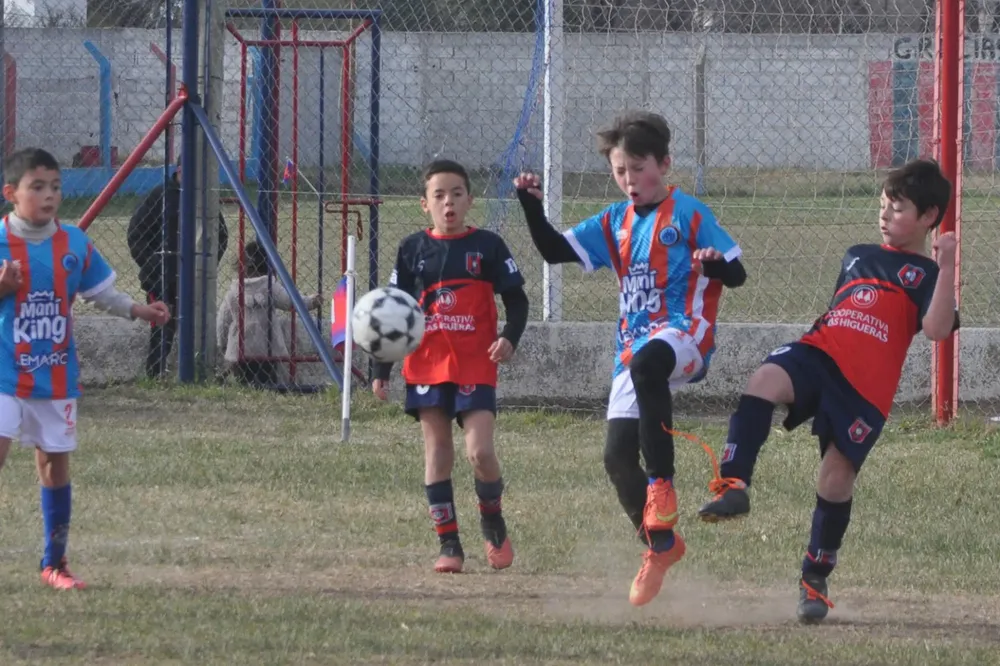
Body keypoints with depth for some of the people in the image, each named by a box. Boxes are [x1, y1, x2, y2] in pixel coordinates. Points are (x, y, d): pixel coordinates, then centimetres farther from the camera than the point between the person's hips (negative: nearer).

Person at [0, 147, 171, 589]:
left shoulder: (75, 243, 4)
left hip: (57, 375, 4)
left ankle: (54, 562, 18)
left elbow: (100, 292, 13)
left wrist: (138, 311, 0)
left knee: (55, 462, 8)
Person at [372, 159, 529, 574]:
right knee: (437, 454, 2)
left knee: (480, 451, -12)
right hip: (426, 366, 2)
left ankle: (493, 524, 14)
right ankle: (449, 544, 7)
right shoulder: (413, 250, 7)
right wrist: (382, 370, 8)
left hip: (476, 367, -2)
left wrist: (510, 337, -15)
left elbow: (517, 301, 4)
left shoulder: (487, 246, 1)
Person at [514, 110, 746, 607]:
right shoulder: (614, 223, 17)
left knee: (647, 362, -42)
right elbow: (554, 250, 13)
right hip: (635, 345, 6)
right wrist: (531, 206, -2)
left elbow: (737, 275, 0)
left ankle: (661, 485, -37)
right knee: (617, 456, -2)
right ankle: (661, 545, 18)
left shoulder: (689, 215, 1)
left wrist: (714, 263, -23)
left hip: (685, 334, -6)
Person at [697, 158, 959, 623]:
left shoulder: (924, 275, 8)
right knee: (764, 381, -29)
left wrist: (947, 266, -18)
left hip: (866, 385, -4)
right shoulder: (857, 258, 27)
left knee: (837, 477, -5)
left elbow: (937, 328, -12)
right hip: (817, 354, 4)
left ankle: (816, 579, 14)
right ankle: (733, 486, -37)